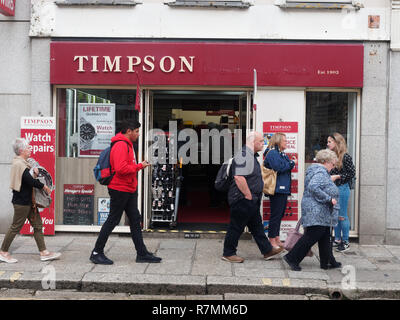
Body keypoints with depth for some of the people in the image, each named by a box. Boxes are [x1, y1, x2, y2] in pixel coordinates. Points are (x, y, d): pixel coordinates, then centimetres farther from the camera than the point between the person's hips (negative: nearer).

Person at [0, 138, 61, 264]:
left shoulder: (23, 163, 14)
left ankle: (44, 253, 12)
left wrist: (34, 173, -6)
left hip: (28, 200, 10)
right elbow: (30, 180, -26)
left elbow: (29, 177, 14)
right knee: (16, 227, 1)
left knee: (37, 225, 9)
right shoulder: (18, 164, -18)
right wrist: (43, 186, -13)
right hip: (21, 201, -10)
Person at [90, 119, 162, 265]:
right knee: (113, 220, -2)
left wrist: (139, 166, 8)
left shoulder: (127, 145, 17)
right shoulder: (121, 145, -17)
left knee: (135, 220, 11)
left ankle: (142, 253, 17)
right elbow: (121, 168, -27)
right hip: (120, 189, -10)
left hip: (129, 190, 10)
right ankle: (97, 253, 10)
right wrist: (139, 166, -17)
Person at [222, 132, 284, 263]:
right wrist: (248, 195, -21)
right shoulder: (243, 156, -19)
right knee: (236, 227, 1)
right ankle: (228, 253, 13)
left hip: (251, 200, 11)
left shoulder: (251, 156, 16)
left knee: (257, 226, 16)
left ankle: (267, 250, 24)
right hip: (242, 200, -10)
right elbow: (238, 177, -28)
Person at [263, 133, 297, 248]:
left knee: (280, 214, 14)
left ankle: (277, 238, 22)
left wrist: (292, 163, 6)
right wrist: (292, 163, -11)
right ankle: (272, 240, 1)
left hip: (283, 189, 10)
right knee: (275, 214, -6)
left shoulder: (281, 154, 20)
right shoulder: (272, 153, -11)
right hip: (277, 189, -10)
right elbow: (279, 167, -23)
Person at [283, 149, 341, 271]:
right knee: (312, 236, -9)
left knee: (325, 237, 14)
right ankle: (292, 258, -5)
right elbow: (313, 187, -29)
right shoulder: (321, 172, -14)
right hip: (317, 212, -11)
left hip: (321, 213, 11)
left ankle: (327, 262, 21)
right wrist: (329, 199, -23)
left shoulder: (314, 169, 19)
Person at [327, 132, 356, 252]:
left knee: (342, 216, -1)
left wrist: (337, 176, -15)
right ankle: (337, 239, 22)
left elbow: (352, 173, -10)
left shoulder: (345, 157, -11)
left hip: (342, 188, -7)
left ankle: (346, 242, 9)